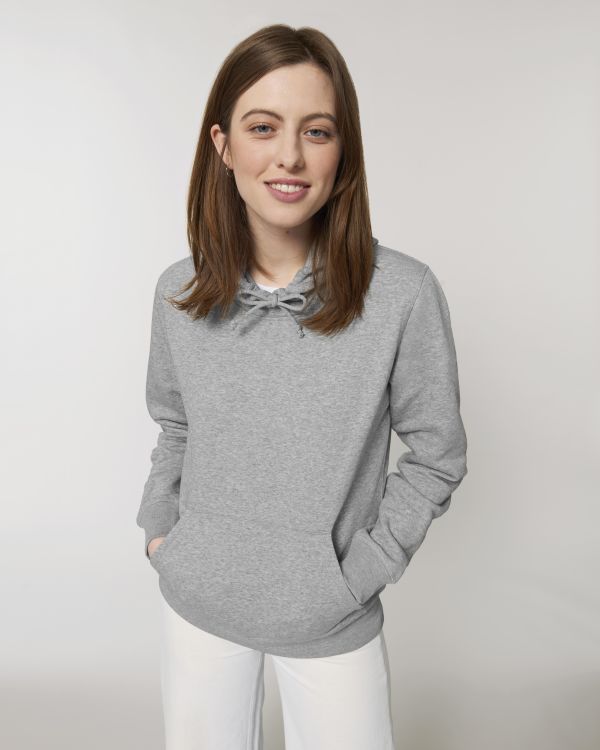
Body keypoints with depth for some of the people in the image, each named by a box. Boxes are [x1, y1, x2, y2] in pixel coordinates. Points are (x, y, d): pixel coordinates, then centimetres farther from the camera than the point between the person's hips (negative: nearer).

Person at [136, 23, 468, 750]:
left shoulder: (403, 294, -18)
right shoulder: (178, 291, -6)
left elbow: (437, 456, -7)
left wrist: (359, 572, -9)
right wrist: (159, 529, 2)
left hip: (332, 623, -2)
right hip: (197, 602, 3)